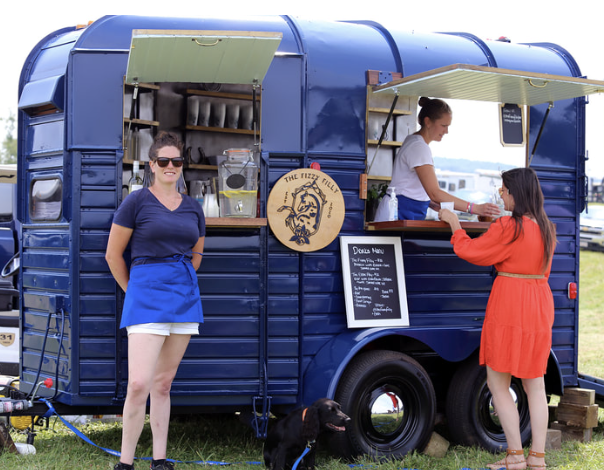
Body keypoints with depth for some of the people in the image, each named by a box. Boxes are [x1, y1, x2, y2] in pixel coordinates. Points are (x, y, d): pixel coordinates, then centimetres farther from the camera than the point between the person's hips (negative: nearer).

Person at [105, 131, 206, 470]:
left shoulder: (193, 208, 11)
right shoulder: (137, 202, -3)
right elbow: (113, 255, 1)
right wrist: (134, 290, 9)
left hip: (185, 295, 5)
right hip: (146, 295, -5)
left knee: (163, 382, 9)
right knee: (139, 383, -14)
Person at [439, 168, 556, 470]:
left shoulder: (508, 227, -15)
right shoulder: (547, 229, 8)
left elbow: (469, 251, -9)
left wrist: (454, 223, 8)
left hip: (509, 307, -7)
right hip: (540, 305, 7)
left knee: (497, 383, 2)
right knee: (534, 384, 10)